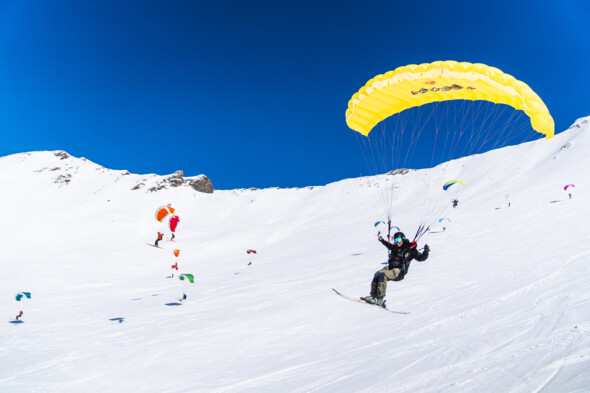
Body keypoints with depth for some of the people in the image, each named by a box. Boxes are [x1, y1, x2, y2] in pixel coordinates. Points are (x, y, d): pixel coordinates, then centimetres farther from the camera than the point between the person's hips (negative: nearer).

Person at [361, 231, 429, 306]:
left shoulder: (410, 249, -1)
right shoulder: (395, 247, 17)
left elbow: (421, 258, -1)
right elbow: (389, 246, 40)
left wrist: (426, 251, -15)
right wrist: (382, 240, 43)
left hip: (399, 272, -7)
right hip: (390, 268, 7)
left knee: (382, 275, -28)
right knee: (377, 274, -17)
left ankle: (380, 299, -28)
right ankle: (373, 295, -15)